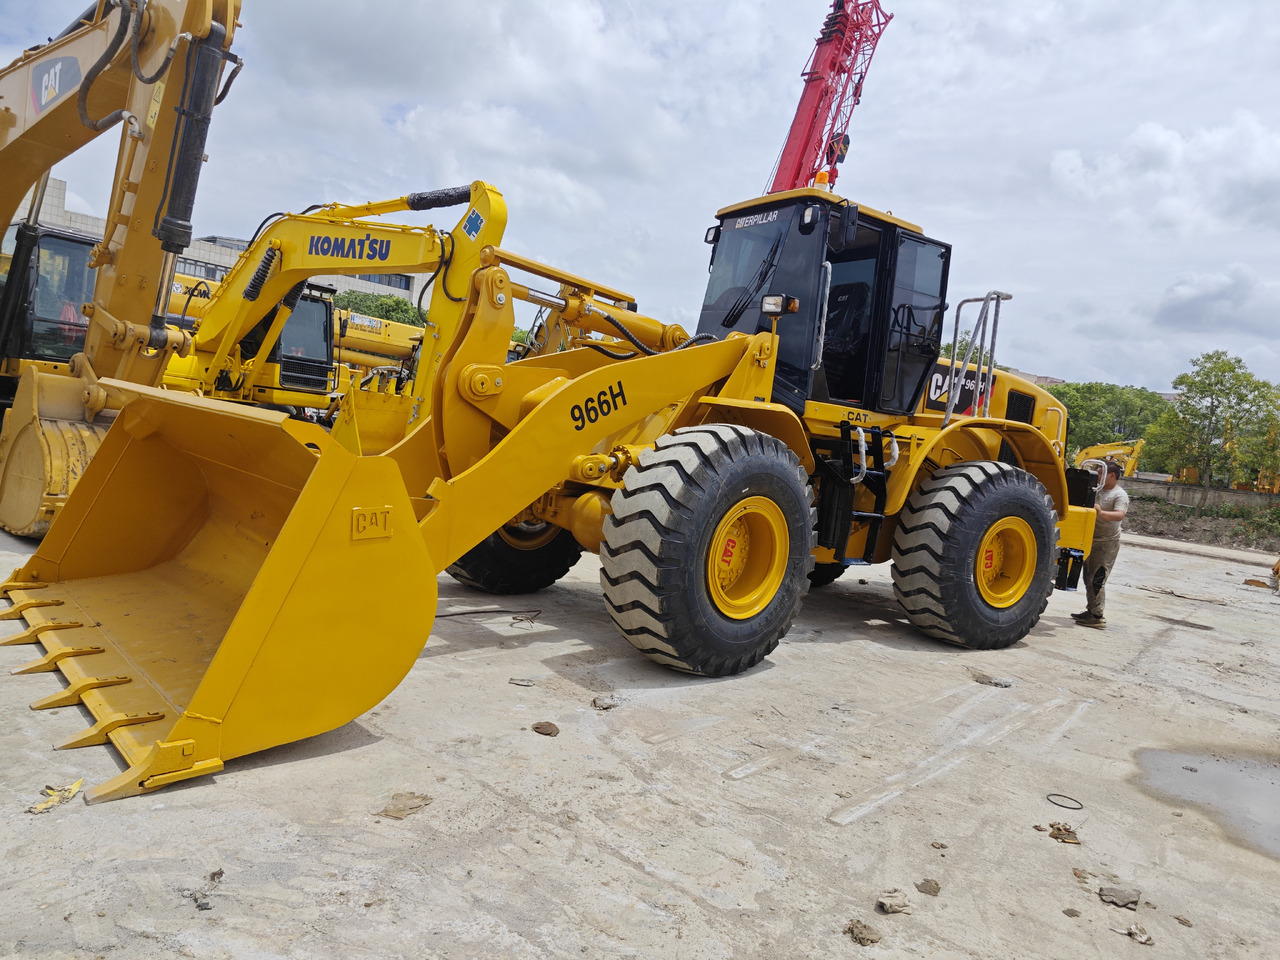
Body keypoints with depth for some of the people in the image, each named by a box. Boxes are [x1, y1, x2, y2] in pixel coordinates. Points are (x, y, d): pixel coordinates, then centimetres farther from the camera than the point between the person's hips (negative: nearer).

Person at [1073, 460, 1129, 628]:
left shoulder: (1120, 495, -11)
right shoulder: (1098, 491, 13)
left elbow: (1120, 515, -26)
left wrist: (1102, 513, -42)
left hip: (1107, 543, -9)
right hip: (1092, 540, 9)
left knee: (1097, 579, -10)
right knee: (1089, 578, 13)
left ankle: (1097, 616, -7)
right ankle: (1091, 611, 22)